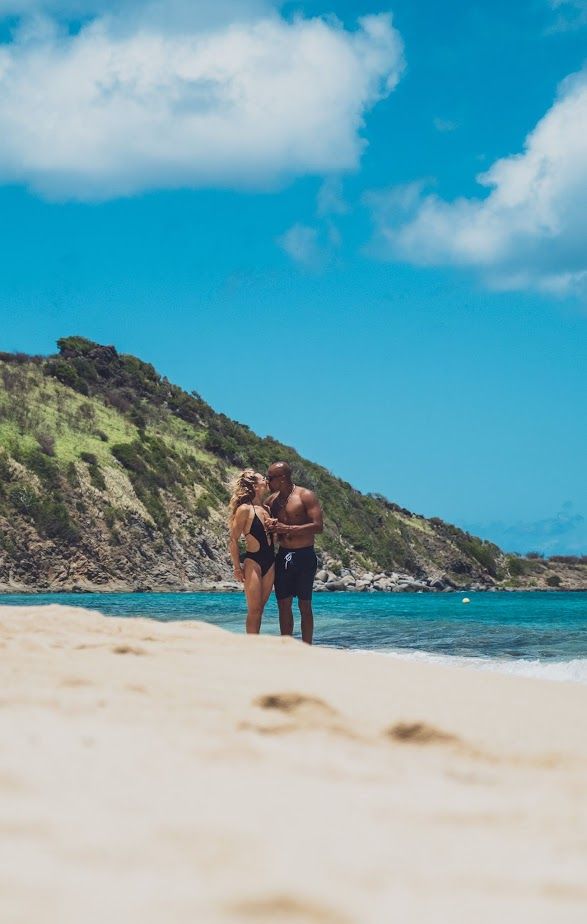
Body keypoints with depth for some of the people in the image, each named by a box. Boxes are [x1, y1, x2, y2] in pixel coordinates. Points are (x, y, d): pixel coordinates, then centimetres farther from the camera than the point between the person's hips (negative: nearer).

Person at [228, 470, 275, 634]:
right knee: (254, 610, -7)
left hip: (270, 563, 7)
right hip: (253, 562, -7)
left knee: (259, 608, 8)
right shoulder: (245, 509, -8)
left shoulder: (266, 509, 13)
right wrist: (237, 568, -11)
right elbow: (233, 540, -9)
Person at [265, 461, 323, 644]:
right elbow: (263, 524, 20)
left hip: (305, 556, -5)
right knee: (283, 604, 5)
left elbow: (318, 526, -17)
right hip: (283, 556, 5)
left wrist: (286, 528, -20)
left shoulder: (306, 496, -8)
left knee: (304, 605, -2)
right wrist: (272, 527, -5)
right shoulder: (272, 500, 10)